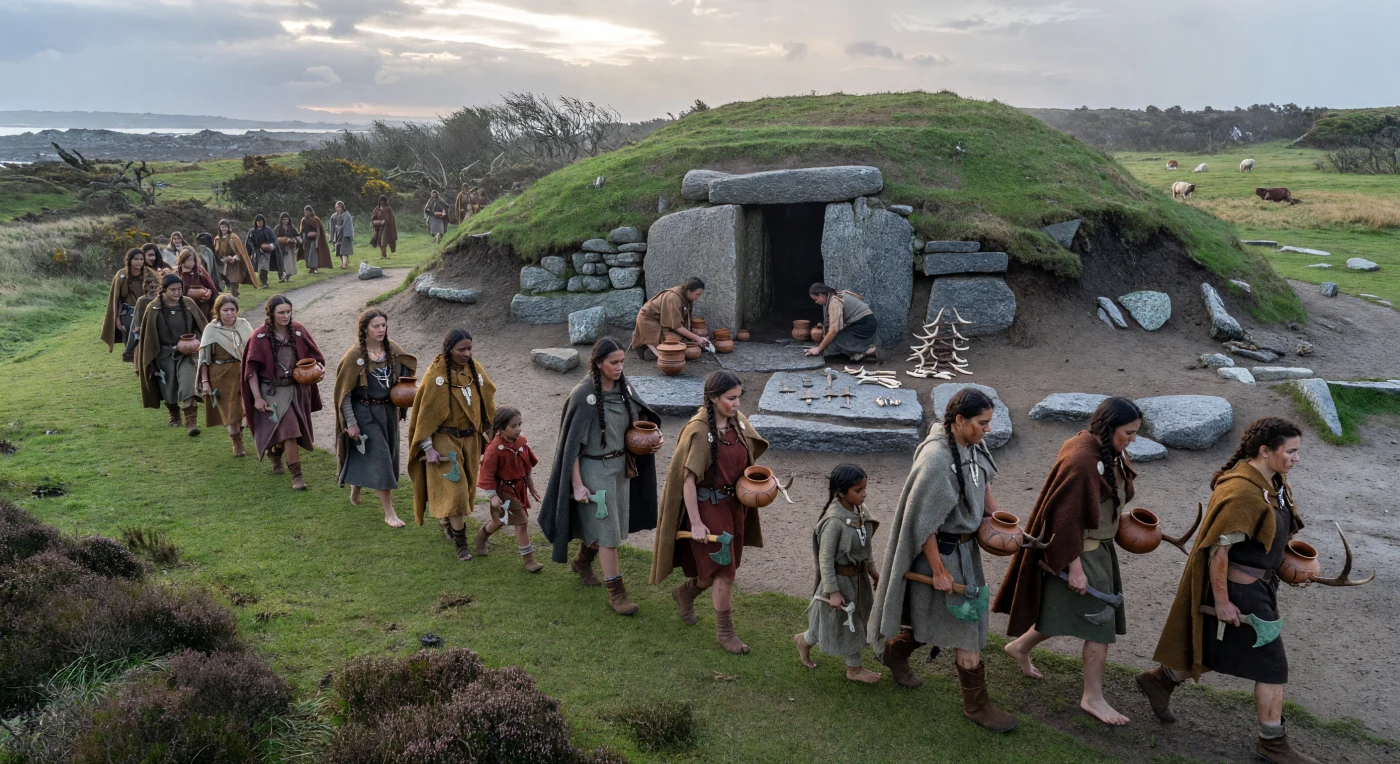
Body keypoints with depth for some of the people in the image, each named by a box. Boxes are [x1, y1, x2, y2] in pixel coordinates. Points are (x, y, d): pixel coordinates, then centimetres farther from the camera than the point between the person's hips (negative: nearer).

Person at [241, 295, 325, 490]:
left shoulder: (298, 331, -5)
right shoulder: (260, 336, -13)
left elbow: (314, 355, 5)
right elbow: (251, 370, -8)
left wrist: (317, 366, -18)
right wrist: (257, 398, -10)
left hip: (297, 389, 4)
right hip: (273, 391, -4)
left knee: (285, 432, 17)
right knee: (288, 431, -11)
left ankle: (275, 453, 48)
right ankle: (296, 475, -3)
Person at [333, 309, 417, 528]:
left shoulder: (392, 349, -3)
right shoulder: (355, 355, -16)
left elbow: (405, 372, 14)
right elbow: (344, 391, -12)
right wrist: (351, 423, -14)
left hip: (388, 409, 6)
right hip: (365, 412, -6)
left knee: (388, 456, 16)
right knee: (379, 457, -7)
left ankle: (356, 487, 45)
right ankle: (389, 512, 0)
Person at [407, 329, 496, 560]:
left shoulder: (474, 368, -4)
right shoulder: (435, 376, -19)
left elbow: (486, 400, 9)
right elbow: (425, 412, -14)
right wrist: (428, 448, -15)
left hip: (471, 437, 6)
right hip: (445, 439, -6)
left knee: (465, 486, 17)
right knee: (453, 488, -8)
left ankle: (446, 519, 43)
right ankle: (460, 541, 1)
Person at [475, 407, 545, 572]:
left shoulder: (521, 443, -2)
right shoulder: (495, 449, -23)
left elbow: (527, 467, 10)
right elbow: (487, 474, -18)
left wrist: (532, 488, 16)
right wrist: (493, 496, -19)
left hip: (519, 488, 7)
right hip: (504, 491, -7)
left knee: (500, 521, 24)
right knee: (522, 521, -10)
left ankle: (482, 534, 54)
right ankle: (528, 559, 0)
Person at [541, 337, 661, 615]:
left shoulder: (623, 387, -2)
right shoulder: (584, 394, -20)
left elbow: (637, 421, 13)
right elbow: (572, 443, -17)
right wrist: (577, 485, -18)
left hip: (621, 465, 7)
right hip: (595, 469, -7)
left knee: (606, 524, 19)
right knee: (607, 530, -1)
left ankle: (582, 561, 45)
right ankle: (615, 591, 11)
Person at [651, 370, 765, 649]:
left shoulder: (738, 421, -1)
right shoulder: (698, 431, -22)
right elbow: (688, 479, -20)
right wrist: (696, 523, -19)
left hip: (734, 503, 7)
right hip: (707, 506, -7)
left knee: (726, 565, 18)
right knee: (724, 572, -1)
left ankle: (685, 593, 46)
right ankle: (725, 632, 16)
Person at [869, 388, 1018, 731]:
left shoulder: (972, 445, -4)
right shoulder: (936, 458, -29)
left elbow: (982, 484, 16)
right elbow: (922, 522, -24)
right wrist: (938, 570, -19)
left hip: (966, 547, 9)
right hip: (942, 551, -9)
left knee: (933, 615, 23)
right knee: (965, 628, 3)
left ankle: (895, 651, 48)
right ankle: (976, 705, 21)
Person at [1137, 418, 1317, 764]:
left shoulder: (1274, 482, 3)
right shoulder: (1241, 492, -27)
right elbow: (1218, 549, -25)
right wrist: (1222, 602, -21)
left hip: (1260, 583, 10)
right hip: (1240, 590, -10)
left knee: (1224, 651, 20)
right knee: (1271, 664, 2)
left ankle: (1160, 680, 38)